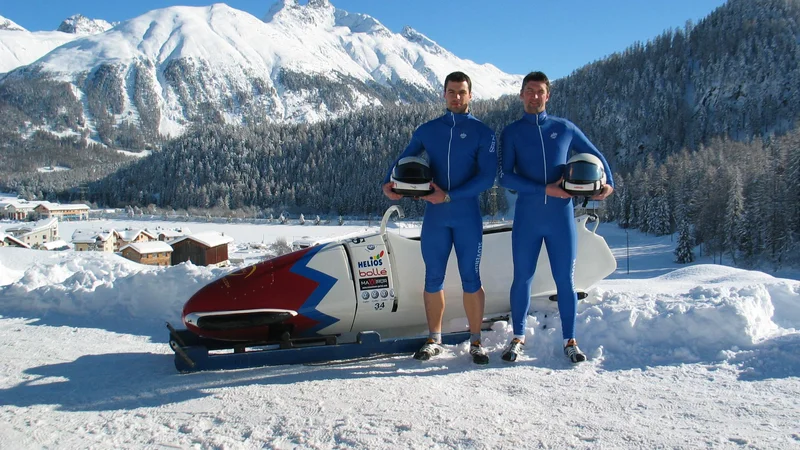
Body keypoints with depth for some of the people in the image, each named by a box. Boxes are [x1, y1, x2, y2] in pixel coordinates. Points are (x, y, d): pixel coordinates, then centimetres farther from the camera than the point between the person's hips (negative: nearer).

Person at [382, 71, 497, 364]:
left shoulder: (482, 132, 1)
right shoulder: (427, 130, 11)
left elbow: (487, 177, -8)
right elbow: (403, 160, 16)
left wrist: (449, 196, -16)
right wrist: (388, 183, -5)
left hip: (467, 216, -2)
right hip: (434, 216, 3)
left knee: (471, 279, 1)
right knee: (433, 278, 7)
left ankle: (476, 342, 12)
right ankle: (434, 340, 19)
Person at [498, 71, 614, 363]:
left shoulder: (565, 128, 9)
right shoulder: (511, 133, 4)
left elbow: (595, 155, 20)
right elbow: (505, 177, -6)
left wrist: (608, 183, 2)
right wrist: (545, 190, -14)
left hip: (561, 217, 1)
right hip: (526, 218, -1)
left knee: (565, 280, 4)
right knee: (522, 278, 5)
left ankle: (570, 341, 16)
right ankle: (518, 337, 20)